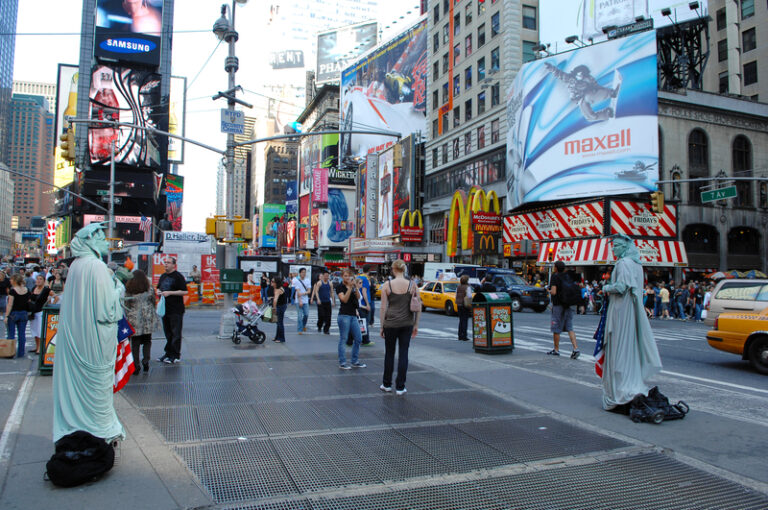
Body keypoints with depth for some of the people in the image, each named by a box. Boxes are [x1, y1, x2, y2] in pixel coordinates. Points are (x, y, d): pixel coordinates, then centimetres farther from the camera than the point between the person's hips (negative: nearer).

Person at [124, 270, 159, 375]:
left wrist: (127, 317, 9)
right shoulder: (149, 288, -2)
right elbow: (153, 302, 5)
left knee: (135, 343, 6)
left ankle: (136, 366, 6)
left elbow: (126, 305, -3)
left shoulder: (128, 289, -5)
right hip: (147, 318, 1)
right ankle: (146, 360, 0)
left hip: (134, 320, -1)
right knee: (147, 340, 15)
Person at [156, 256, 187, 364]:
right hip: (165, 309, 8)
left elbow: (184, 291, -13)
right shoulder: (163, 276, 15)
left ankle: (176, 355, 3)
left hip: (176, 310, -8)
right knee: (167, 332, 14)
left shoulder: (178, 276, -8)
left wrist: (170, 293, -18)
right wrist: (158, 291, 3)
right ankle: (168, 353, 23)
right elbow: (158, 288, 27)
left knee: (175, 333, -3)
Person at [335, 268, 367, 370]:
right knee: (343, 339, -2)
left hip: (353, 315, 7)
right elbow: (344, 299, -14)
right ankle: (342, 363, 5)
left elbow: (358, 297, 3)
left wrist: (355, 287, -11)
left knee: (358, 339, 8)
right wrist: (350, 287, -18)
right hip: (344, 315, -7)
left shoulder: (352, 286, 16)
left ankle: (355, 361, 18)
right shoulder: (339, 287, -2)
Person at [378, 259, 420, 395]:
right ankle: (400, 387, 9)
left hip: (391, 324, -1)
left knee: (389, 353, 12)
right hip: (407, 324, 1)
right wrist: (416, 325, 10)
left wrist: (381, 326, 3)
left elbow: (383, 308, -5)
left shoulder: (387, 285, -6)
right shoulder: (412, 285, -2)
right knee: (403, 354, 6)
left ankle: (387, 385, 23)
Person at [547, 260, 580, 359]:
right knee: (570, 328, 6)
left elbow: (554, 292, -17)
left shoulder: (555, 277, -10)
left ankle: (556, 350, 14)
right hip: (569, 305, 6)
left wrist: (550, 291, 2)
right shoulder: (569, 277, 8)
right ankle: (575, 348, -7)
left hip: (558, 305, -6)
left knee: (556, 329, 5)